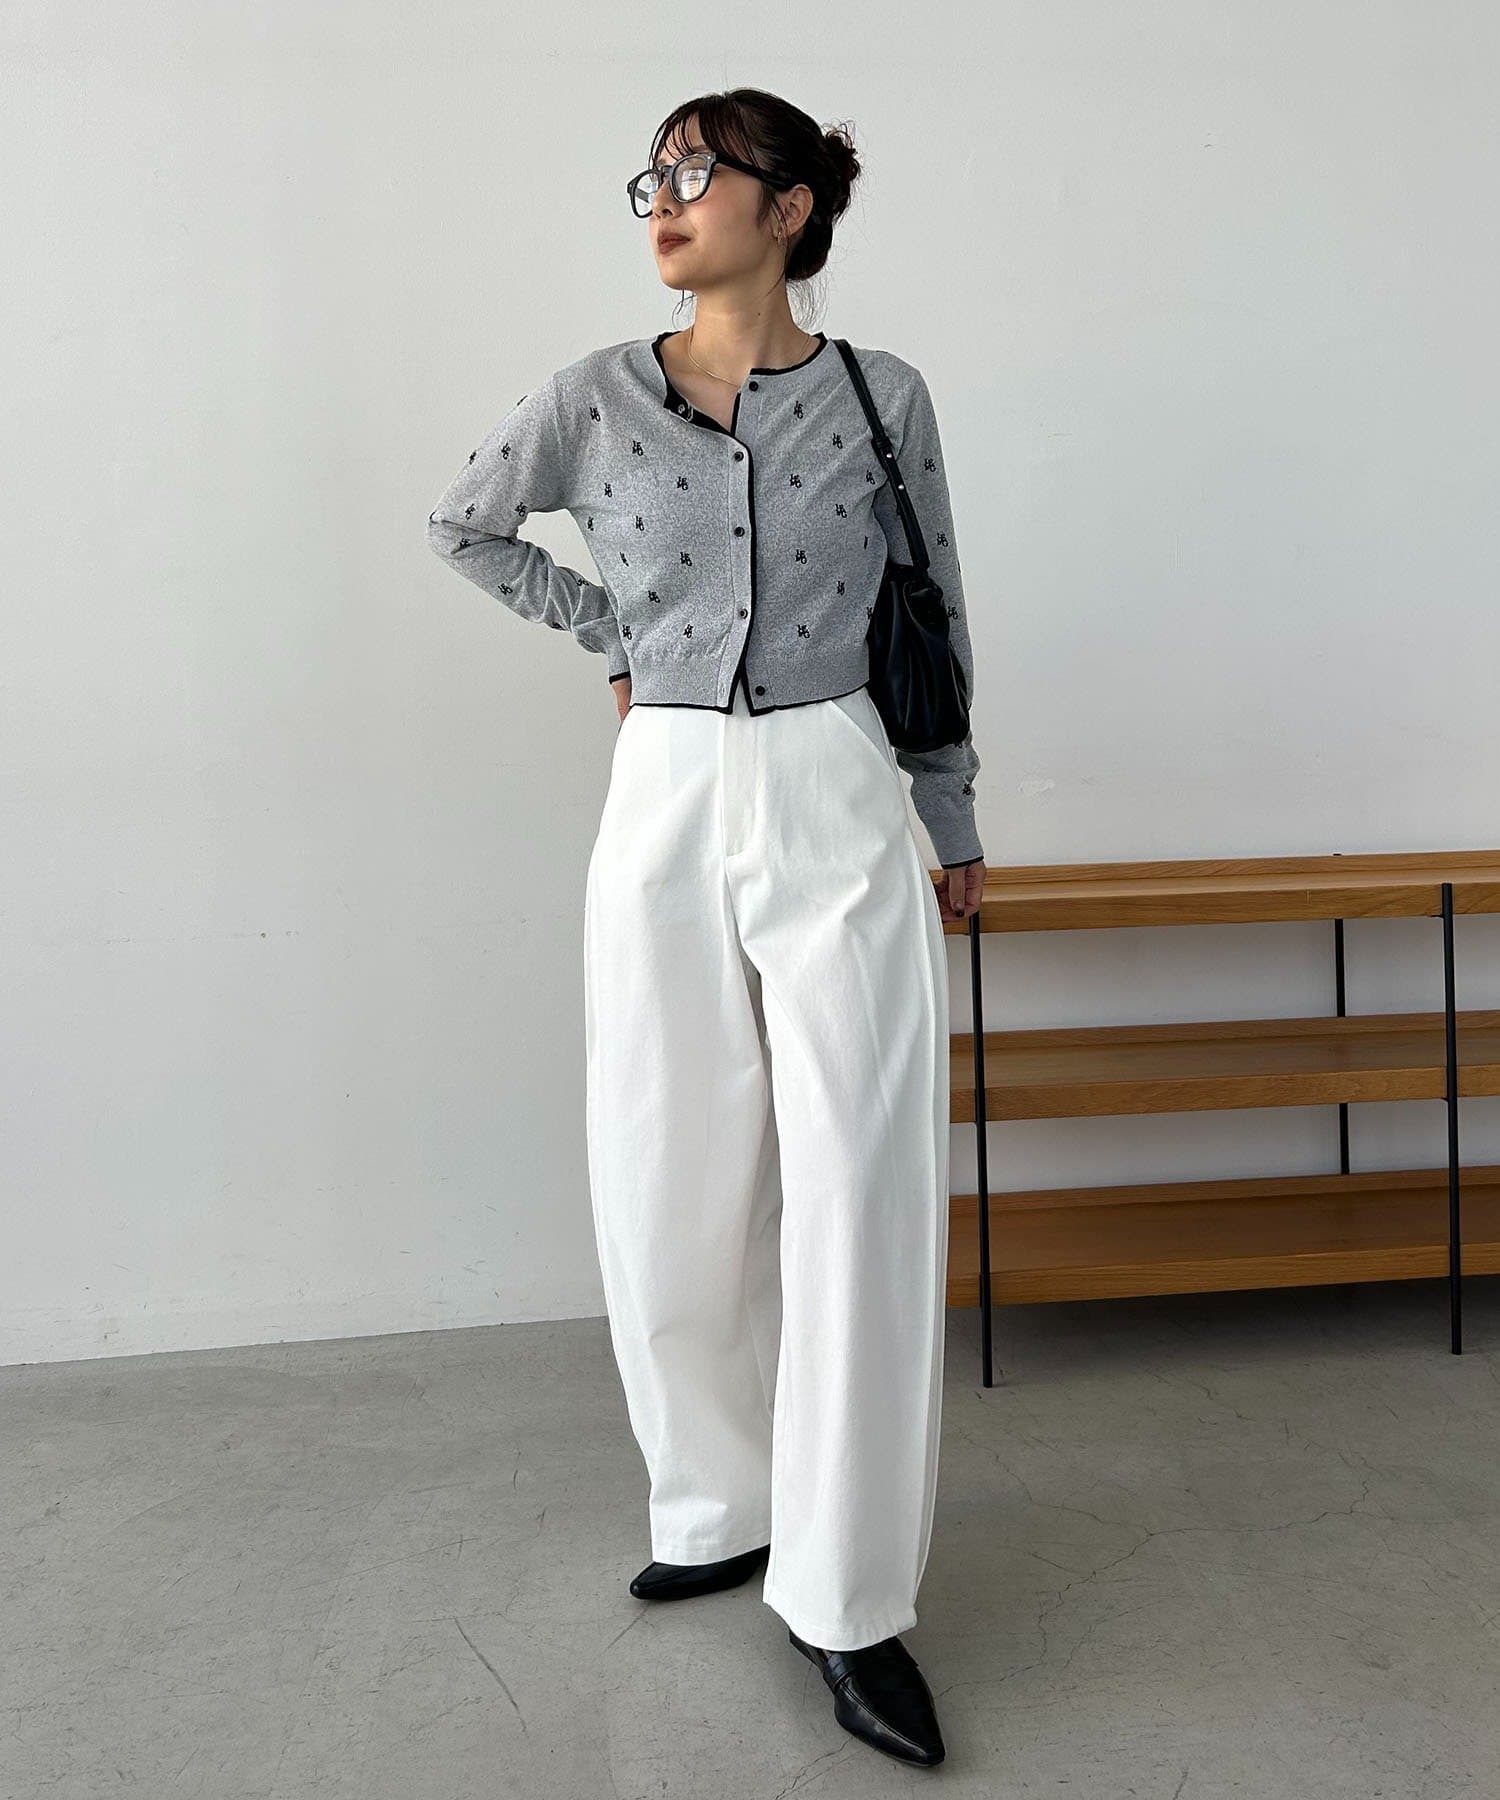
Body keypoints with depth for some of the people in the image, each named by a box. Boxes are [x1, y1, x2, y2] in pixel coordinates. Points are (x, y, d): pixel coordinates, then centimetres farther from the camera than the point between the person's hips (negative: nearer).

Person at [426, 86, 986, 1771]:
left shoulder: (882, 396, 1)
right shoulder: (597, 397, 3)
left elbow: (934, 616, 10)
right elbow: (462, 523, 19)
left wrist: (953, 826, 14)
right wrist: (616, 633, 11)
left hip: (838, 817, -1)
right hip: (664, 811, 2)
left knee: (862, 1198, -3)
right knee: (675, 1191, 7)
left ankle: (845, 1599, 11)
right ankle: (722, 1512, 29)